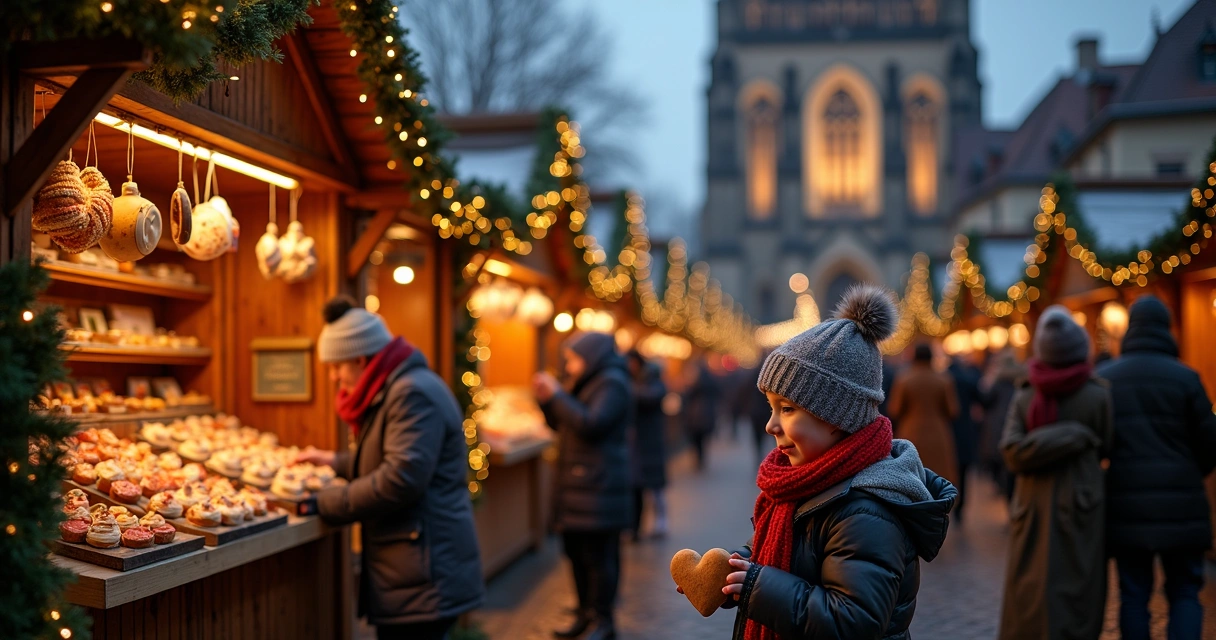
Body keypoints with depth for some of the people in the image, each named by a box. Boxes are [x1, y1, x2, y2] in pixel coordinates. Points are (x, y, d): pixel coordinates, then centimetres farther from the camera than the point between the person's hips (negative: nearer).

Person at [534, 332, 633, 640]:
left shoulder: (613, 384, -11)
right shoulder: (586, 383, 19)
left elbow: (590, 424, -22)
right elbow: (560, 425, 21)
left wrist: (556, 395, -17)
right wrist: (546, 399, 4)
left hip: (599, 486, -10)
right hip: (576, 484, 10)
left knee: (598, 554, -5)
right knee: (576, 551, 13)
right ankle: (585, 613, 22)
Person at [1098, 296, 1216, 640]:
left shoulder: (1103, 378, 1)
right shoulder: (1185, 378, -6)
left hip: (1125, 502, 2)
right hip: (1179, 504, -2)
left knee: (1133, 593, 10)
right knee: (1184, 592, 9)